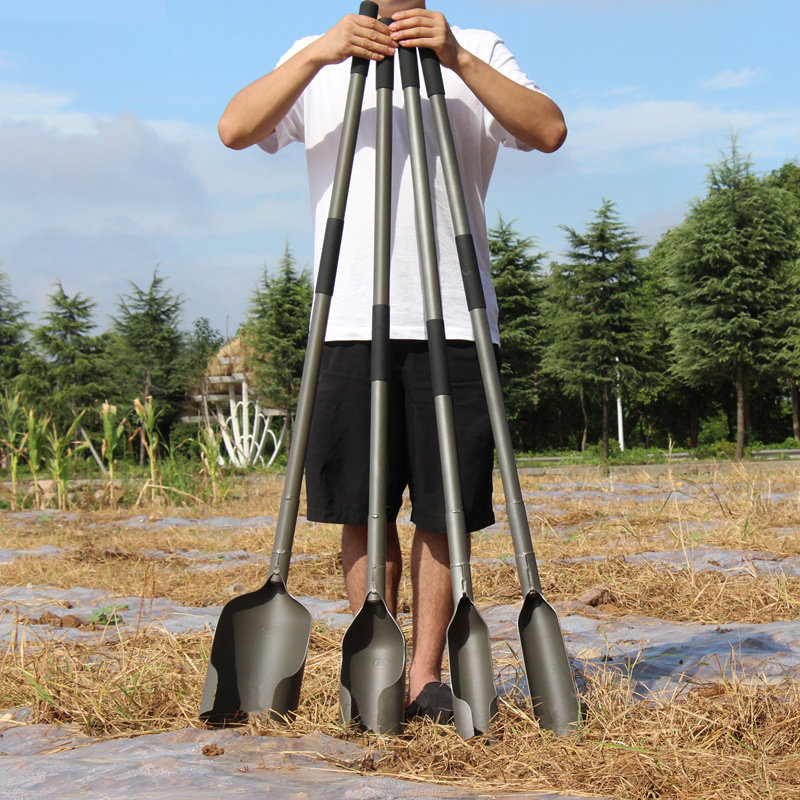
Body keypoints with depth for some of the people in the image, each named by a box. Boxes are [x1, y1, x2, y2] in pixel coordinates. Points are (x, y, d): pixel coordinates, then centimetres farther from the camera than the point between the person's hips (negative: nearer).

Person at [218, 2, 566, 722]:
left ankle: (426, 674, 9)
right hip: (351, 321, 1)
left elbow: (550, 131, -5)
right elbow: (234, 130, -2)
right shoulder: (318, 58, 15)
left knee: (445, 509, 0)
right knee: (362, 509, 3)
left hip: (453, 319, 0)